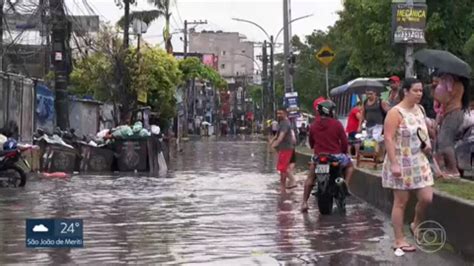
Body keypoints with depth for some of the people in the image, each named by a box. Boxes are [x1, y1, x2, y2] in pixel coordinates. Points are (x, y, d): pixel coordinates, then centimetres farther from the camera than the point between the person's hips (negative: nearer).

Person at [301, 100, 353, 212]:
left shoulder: (313, 125, 1)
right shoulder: (337, 124, -9)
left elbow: (311, 142, 10)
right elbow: (344, 141, -5)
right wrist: (344, 152, 13)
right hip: (336, 156, -2)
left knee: (310, 178, 18)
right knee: (349, 165, 27)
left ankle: (304, 202, 10)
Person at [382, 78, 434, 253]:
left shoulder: (420, 109, 9)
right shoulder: (395, 112, -14)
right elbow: (388, 139, -19)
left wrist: (428, 143, 3)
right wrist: (394, 164, -24)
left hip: (420, 162, 7)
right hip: (401, 164, -7)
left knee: (426, 198, 2)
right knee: (401, 202, 1)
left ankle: (416, 224, 30)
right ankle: (399, 240, 11)